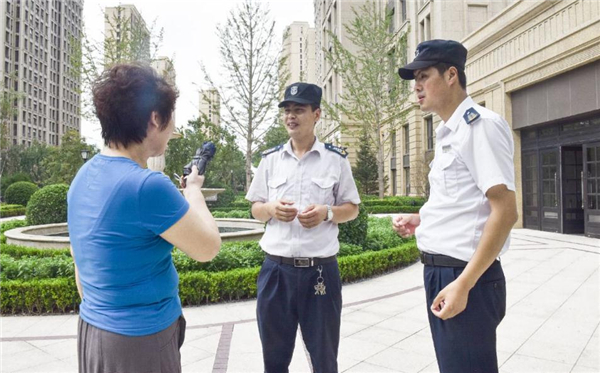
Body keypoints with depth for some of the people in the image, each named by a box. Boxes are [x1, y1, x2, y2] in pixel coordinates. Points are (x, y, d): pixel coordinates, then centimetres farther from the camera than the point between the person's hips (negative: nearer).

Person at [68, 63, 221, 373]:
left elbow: (80, 262, 10)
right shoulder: (148, 186, -26)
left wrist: (98, 314, 21)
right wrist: (193, 191, 0)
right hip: (140, 340, -7)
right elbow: (207, 248, -15)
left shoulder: (83, 178, 1)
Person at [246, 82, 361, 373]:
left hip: (321, 270, -1)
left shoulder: (336, 159, 1)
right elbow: (255, 209, 11)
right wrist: (271, 208, -12)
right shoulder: (270, 159, 6)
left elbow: (352, 208, 6)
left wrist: (327, 213, -15)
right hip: (276, 269, 2)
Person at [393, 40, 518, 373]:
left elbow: (504, 211, -20)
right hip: (439, 271, 9)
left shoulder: (480, 124, -13)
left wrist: (463, 284, -23)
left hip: (465, 276, -9)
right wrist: (419, 220, 10)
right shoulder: (447, 134, 15)